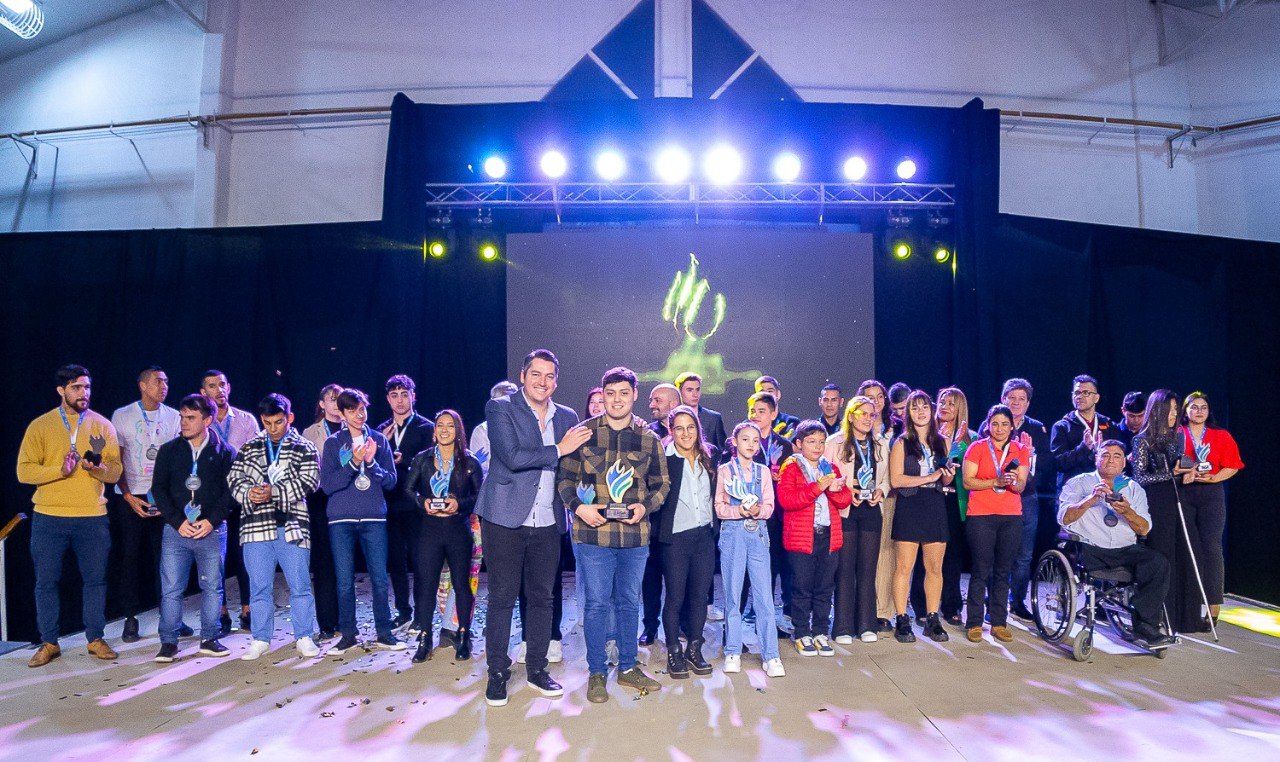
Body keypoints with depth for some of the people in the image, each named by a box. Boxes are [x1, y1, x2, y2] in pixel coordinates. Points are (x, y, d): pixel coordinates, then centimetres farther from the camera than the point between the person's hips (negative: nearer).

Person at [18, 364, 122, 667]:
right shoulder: (40, 426, 2)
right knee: (46, 581, 6)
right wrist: (59, 470, -19)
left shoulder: (103, 426, 5)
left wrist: (95, 467, -20)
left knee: (95, 579, 6)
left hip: (93, 517, 1)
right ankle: (49, 643, 19)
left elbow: (115, 472, 1)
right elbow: (24, 471, -4)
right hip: (49, 518, 0)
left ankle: (95, 638, 18)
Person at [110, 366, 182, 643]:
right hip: (129, 498, -1)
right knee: (130, 557, 3)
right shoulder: (122, 416, 2)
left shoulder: (173, 417, 5)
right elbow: (116, 461, 1)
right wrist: (129, 497, -8)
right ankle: (130, 618, 14)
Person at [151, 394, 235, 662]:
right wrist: (178, 522, -7)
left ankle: (209, 639, 17)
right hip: (176, 530, 1)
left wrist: (211, 521, -12)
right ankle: (169, 643, 13)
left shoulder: (224, 452, 2)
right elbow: (159, 489, 4)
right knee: (171, 588, 1)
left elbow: (230, 491, 0)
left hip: (212, 530, -1)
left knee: (212, 586, 5)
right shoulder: (169, 451, 7)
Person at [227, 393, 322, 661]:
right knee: (259, 586, 9)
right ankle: (261, 639, 22)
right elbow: (234, 478, 8)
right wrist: (247, 493, -13)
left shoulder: (304, 448, 5)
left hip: (291, 525, -2)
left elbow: (308, 480, -7)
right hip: (256, 525, 2)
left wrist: (274, 492, -17)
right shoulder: (249, 448, 14)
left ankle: (304, 638, 13)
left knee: (300, 585, 2)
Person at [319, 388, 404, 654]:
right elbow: (327, 484, -4)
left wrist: (371, 462, -12)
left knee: (380, 578, 3)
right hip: (342, 519, -1)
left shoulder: (379, 439, 7)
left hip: (374, 518, 1)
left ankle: (383, 633, 15)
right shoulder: (333, 443, 4)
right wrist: (353, 463, -16)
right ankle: (347, 634, 17)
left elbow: (391, 481, 5)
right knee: (344, 581, 3)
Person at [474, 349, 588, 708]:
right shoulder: (500, 408, -4)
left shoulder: (567, 417, 10)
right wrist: (559, 450, -14)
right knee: (502, 597, 4)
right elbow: (512, 457, -17)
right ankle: (497, 672, 18)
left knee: (542, 597, 12)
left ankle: (536, 668, 26)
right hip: (506, 519, -4)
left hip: (547, 523, 4)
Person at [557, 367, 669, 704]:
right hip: (594, 532, -2)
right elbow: (564, 478, 4)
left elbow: (661, 484, 10)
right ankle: (597, 673, 20)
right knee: (597, 602, 4)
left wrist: (645, 506, -8)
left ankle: (627, 668, 29)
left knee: (629, 602, 14)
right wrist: (578, 506, -12)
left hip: (635, 534, 2)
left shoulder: (648, 438, 5)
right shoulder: (583, 433, 0)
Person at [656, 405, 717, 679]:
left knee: (700, 596, 10)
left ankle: (694, 650, 25)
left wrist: (715, 529, 8)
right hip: (676, 538, -4)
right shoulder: (664, 460, -8)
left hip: (704, 536, 5)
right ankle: (674, 653, 18)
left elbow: (715, 496, 15)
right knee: (675, 598, 3)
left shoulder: (708, 459, 8)